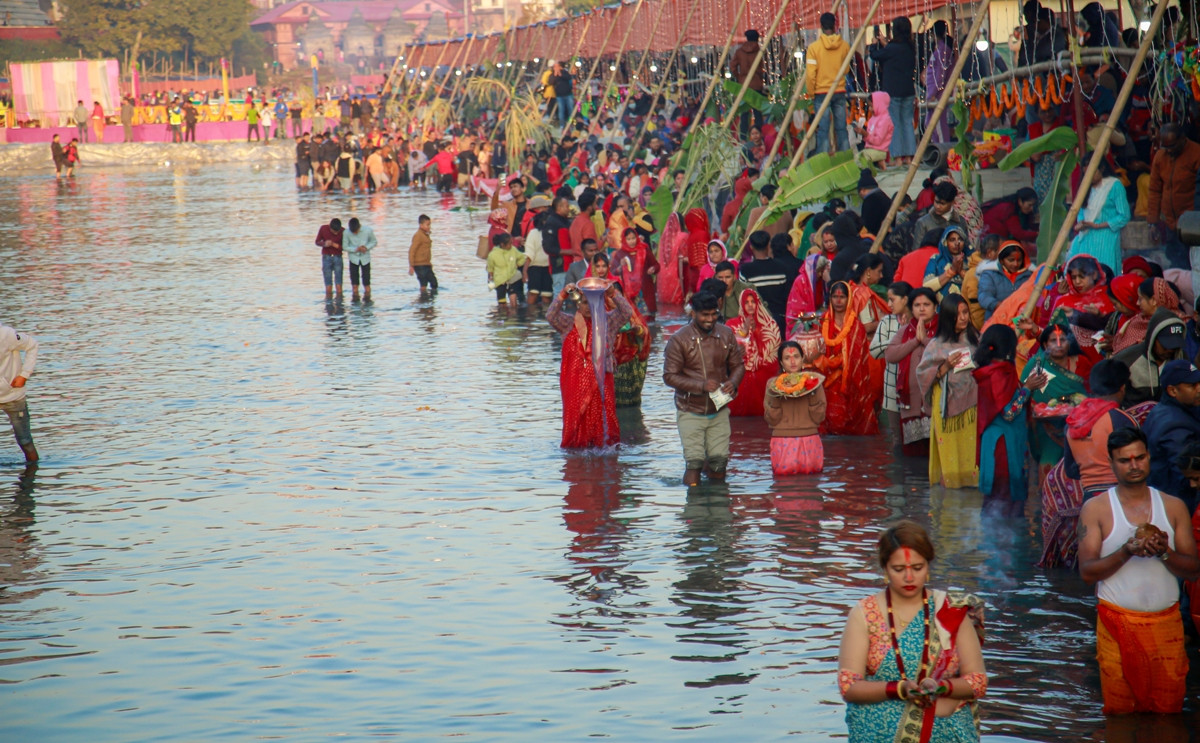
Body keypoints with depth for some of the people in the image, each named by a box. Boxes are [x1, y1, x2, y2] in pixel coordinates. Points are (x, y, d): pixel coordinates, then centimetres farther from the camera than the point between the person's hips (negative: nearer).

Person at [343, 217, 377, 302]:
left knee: (366, 278, 1)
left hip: (365, 257, 0)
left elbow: (374, 242, -1)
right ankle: (355, 295, 19)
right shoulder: (346, 233, -17)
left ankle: (367, 296, 15)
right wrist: (356, 249, -22)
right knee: (354, 277, 5)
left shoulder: (368, 230, -16)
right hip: (353, 258, 0)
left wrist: (367, 247, -20)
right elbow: (345, 247, -8)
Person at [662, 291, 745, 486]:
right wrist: (701, 385, -24)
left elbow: (738, 365, 10)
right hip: (691, 412, -3)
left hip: (719, 410, 3)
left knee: (719, 462, 4)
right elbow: (670, 376, -12)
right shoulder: (679, 340, -11)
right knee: (694, 463, -6)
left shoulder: (726, 335, 0)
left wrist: (733, 382, -14)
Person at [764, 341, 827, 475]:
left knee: (811, 468, -16)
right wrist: (775, 399, -14)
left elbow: (819, 418, 2)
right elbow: (771, 420, 1)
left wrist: (812, 395, -10)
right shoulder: (773, 383, 5)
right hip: (782, 439, -1)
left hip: (809, 439, 1)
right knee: (784, 469, -17)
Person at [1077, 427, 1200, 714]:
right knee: (1119, 710, 0)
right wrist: (1126, 552, -20)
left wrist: (1164, 552, -14)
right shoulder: (1095, 509, 1)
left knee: (1168, 709, 4)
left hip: (1166, 622, 2)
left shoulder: (1174, 507, 8)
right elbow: (1087, 571, -5)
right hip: (1117, 623, -2)